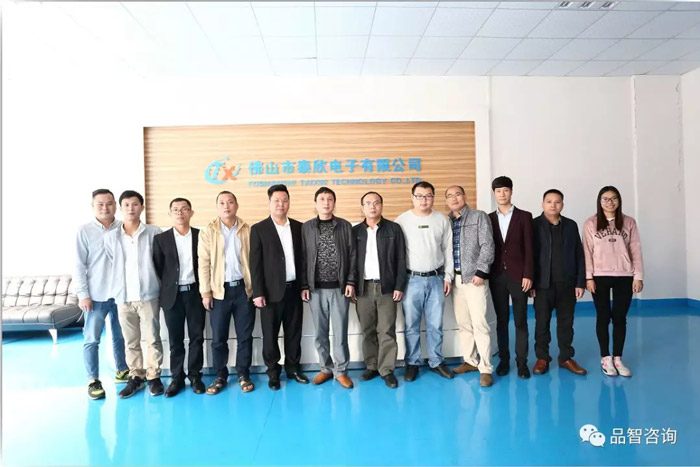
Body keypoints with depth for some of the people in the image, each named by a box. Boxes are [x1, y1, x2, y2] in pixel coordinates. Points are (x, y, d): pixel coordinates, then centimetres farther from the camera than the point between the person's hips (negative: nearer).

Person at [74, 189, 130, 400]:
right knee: (92, 339, 4)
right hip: (96, 296, -1)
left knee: (121, 336, 15)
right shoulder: (84, 231, -3)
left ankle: (122, 371, 31)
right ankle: (93, 380, 17)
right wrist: (82, 294, -7)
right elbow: (79, 266, -3)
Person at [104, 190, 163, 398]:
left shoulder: (154, 233, -4)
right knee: (131, 341, 12)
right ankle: (136, 377, 26)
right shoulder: (110, 237, 3)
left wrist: (158, 284, 4)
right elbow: (112, 265, 13)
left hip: (148, 295, -2)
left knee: (153, 339, 4)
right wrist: (119, 286, 11)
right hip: (123, 297, 3)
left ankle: (154, 377, 18)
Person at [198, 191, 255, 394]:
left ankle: (243, 374, 22)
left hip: (244, 288, 1)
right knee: (218, 337, 7)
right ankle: (220, 376, 23)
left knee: (245, 336, 8)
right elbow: (203, 264, -1)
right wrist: (205, 292, -5)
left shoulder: (248, 230, 4)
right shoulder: (207, 232, 2)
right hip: (219, 290, 0)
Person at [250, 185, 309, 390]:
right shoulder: (259, 229, -2)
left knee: (294, 332, 12)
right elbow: (255, 263, -6)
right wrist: (258, 293, -11)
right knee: (270, 334, 6)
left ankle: (293, 368, 28)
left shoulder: (299, 227, 7)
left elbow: (302, 257, 10)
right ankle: (273, 372, 22)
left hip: (294, 289, 3)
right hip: (272, 291, -3)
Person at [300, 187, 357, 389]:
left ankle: (340, 370, 19)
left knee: (340, 331, 4)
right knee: (320, 332, 10)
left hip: (339, 287, -1)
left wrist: (351, 282, -5)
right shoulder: (306, 227, 4)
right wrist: (304, 285, -1)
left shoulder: (345, 226, 3)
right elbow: (303, 258, 4)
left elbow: (352, 255, 2)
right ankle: (326, 368, 25)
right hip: (316, 288, 1)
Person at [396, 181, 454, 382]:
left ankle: (436, 362, 26)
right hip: (411, 280, -2)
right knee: (411, 326, 6)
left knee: (435, 325, 10)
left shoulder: (442, 220, 4)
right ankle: (412, 363, 21)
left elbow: (448, 250, 8)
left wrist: (448, 277, 5)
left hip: (436, 279, 2)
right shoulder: (401, 220, -3)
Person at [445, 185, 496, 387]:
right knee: (463, 323, 11)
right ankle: (471, 361, 25)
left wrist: (481, 272, -14)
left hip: (474, 276, -4)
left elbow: (488, 246, -6)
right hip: (455, 278, 4)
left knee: (480, 323, -5)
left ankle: (486, 368, 4)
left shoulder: (479, 216, 1)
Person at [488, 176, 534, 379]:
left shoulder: (524, 216, 2)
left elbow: (528, 248, -2)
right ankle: (504, 359, 18)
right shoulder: (489, 219, 8)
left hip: (518, 275, -2)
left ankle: (522, 361, 13)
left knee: (520, 321, 4)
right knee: (501, 320, 8)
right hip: (497, 276, 2)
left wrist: (528, 275, -9)